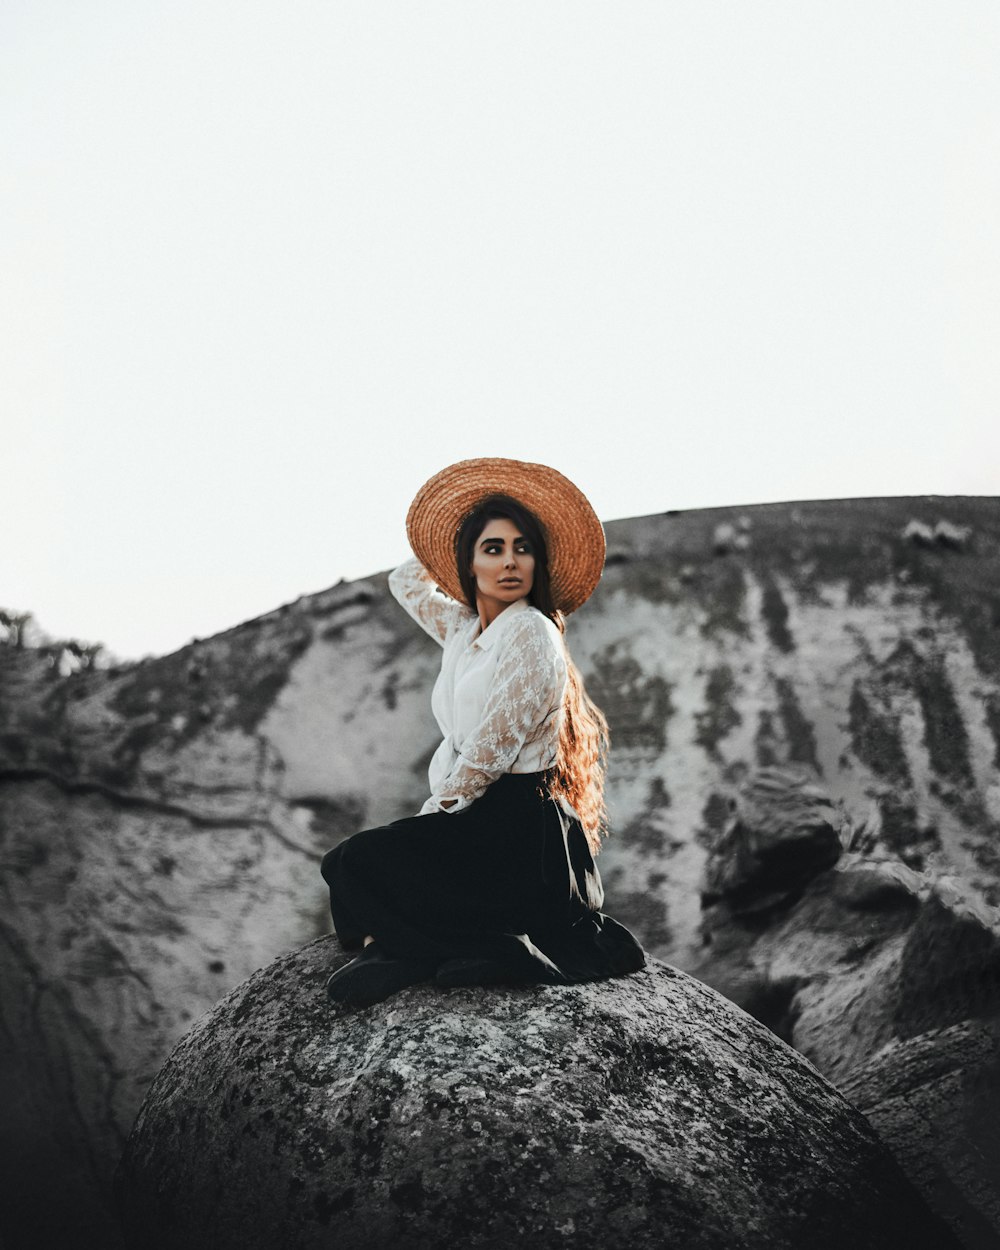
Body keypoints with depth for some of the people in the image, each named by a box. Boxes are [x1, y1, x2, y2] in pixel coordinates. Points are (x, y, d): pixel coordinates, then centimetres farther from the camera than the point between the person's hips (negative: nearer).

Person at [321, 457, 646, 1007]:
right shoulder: (464, 629, 12)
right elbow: (406, 581, 31)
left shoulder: (531, 634, -12)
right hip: (482, 822, 9)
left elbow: (489, 751, -16)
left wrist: (432, 814, -5)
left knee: (357, 863, -15)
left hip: (519, 831, -9)